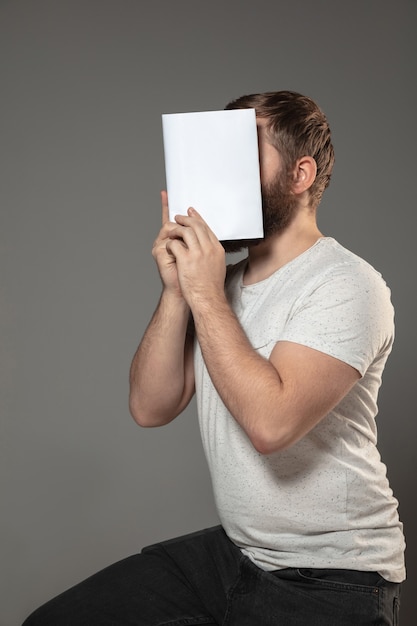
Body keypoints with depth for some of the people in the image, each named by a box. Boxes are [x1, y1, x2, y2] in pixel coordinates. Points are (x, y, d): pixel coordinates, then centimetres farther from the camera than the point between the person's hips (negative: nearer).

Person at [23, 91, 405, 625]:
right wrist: (176, 291, -12)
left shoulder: (347, 285, -16)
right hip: (232, 551, 7)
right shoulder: (225, 280, 6)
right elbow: (151, 408, -1)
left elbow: (270, 422, -29)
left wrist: (206, 295, -22)